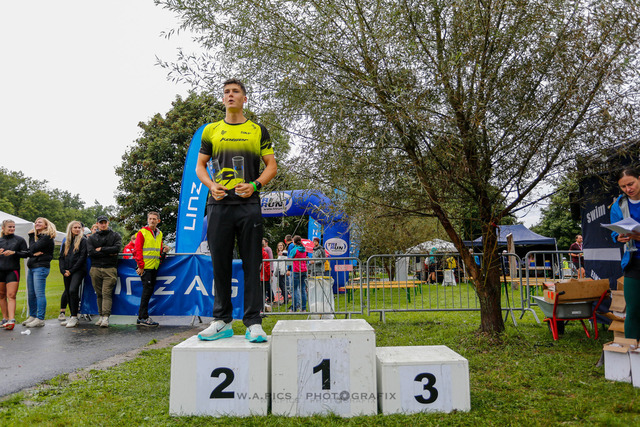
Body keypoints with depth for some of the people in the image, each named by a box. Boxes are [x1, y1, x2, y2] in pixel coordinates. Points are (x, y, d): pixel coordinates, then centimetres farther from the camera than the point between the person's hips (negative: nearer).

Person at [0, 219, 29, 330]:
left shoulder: (19, 240, 5)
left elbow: (26, 254, 1)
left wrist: (14, 253, -14)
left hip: (13, 271, -3)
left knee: (11, 295, -11)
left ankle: (11, 320, -17)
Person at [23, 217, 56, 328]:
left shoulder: (47, 237, -8)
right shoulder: (36, 236, 20)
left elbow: (33, 249, -13)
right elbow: (30, 251, 15)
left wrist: (31, 236, -2)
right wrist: (35, 253, -6)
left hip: (41, 267, -9)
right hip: (31, 267, 9)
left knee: (39, 293, -10)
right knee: (31, 294, 12)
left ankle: (40, 319, -8)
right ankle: (32, 316, 21)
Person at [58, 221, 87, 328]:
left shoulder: (83, 241, 1)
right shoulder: (66, 242, 18)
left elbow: (82, 257, -8)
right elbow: (61, 257, 15)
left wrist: (71, 270, -11)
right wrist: (63, 271, -1)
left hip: (78, 270, -6)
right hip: (67, 272, 6)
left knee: (73, 290, -22)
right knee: (68, 293, 8)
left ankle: (74, 318, -17)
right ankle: (72, 317, 18)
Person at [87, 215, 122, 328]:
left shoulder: (115, 236, 9)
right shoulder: (92, 238, 14)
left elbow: (117, 248, -9)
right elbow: (90, 252, -2)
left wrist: (101, 249, -5)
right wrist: (108, 253, -8)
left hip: (110, 269, -3)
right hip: (95, 269, 3)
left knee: (107, 293, -10)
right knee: (99, 294, 7)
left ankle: (106, 317, -15)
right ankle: (101, 316, 13)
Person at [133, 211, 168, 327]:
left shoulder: (159, 234, 17)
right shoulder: (142, 232, -2)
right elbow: (138, 250, -7)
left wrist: (163, 251, 1)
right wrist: (140, 266, -12)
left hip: (155, 266, 6)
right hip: (145, 266, -6)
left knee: (149, 290, 8)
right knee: (147, 290, -8)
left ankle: (142, 316, 15)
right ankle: (143, 318, -2)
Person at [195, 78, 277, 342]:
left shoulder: (258, 130, 12)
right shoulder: (211, 130, 16)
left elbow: (272, 165, 9)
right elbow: (200, 165, 17)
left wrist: (254, 185, -8)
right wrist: (211, 186, -3)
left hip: (248, 203, -2)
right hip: (219, 204, 2)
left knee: (251, 265, -2)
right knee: (220, 264, 5)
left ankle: (253, 323, 4)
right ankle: (222, 321, 16)